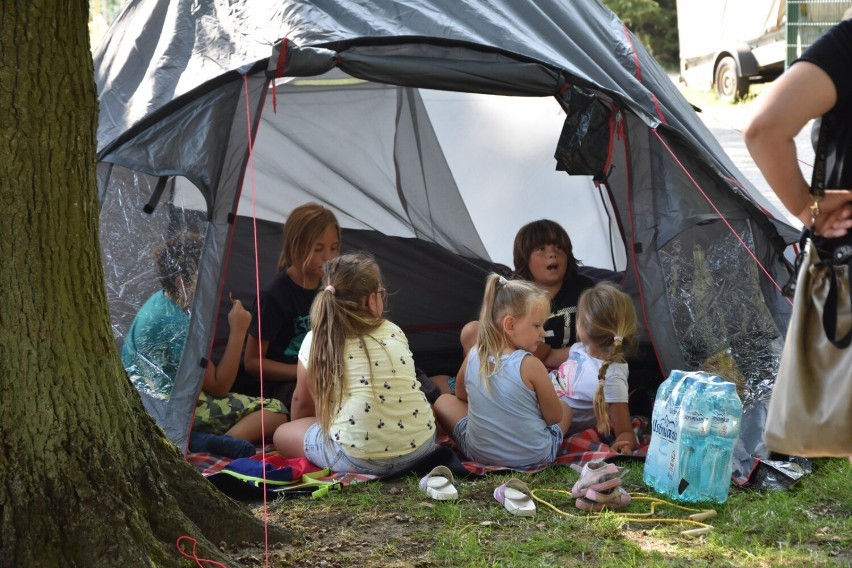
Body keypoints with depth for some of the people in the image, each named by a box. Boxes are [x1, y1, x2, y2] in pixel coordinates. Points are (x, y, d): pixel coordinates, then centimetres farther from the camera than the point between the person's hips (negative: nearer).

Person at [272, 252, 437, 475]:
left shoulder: (316, 340, 2)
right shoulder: (395, 332, 9)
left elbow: (303, 402, 15)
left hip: (359, 459, -5)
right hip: (421, 445, 5)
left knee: (282, 434, 19)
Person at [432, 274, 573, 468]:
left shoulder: (473, 356, -7)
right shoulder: (529, 365, -21)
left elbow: (461, 395, 13)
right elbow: (554, 417, -11)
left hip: (479, 453, 1)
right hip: (536, 456, -1)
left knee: (443, 401, 22)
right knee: (565, 407, 26)